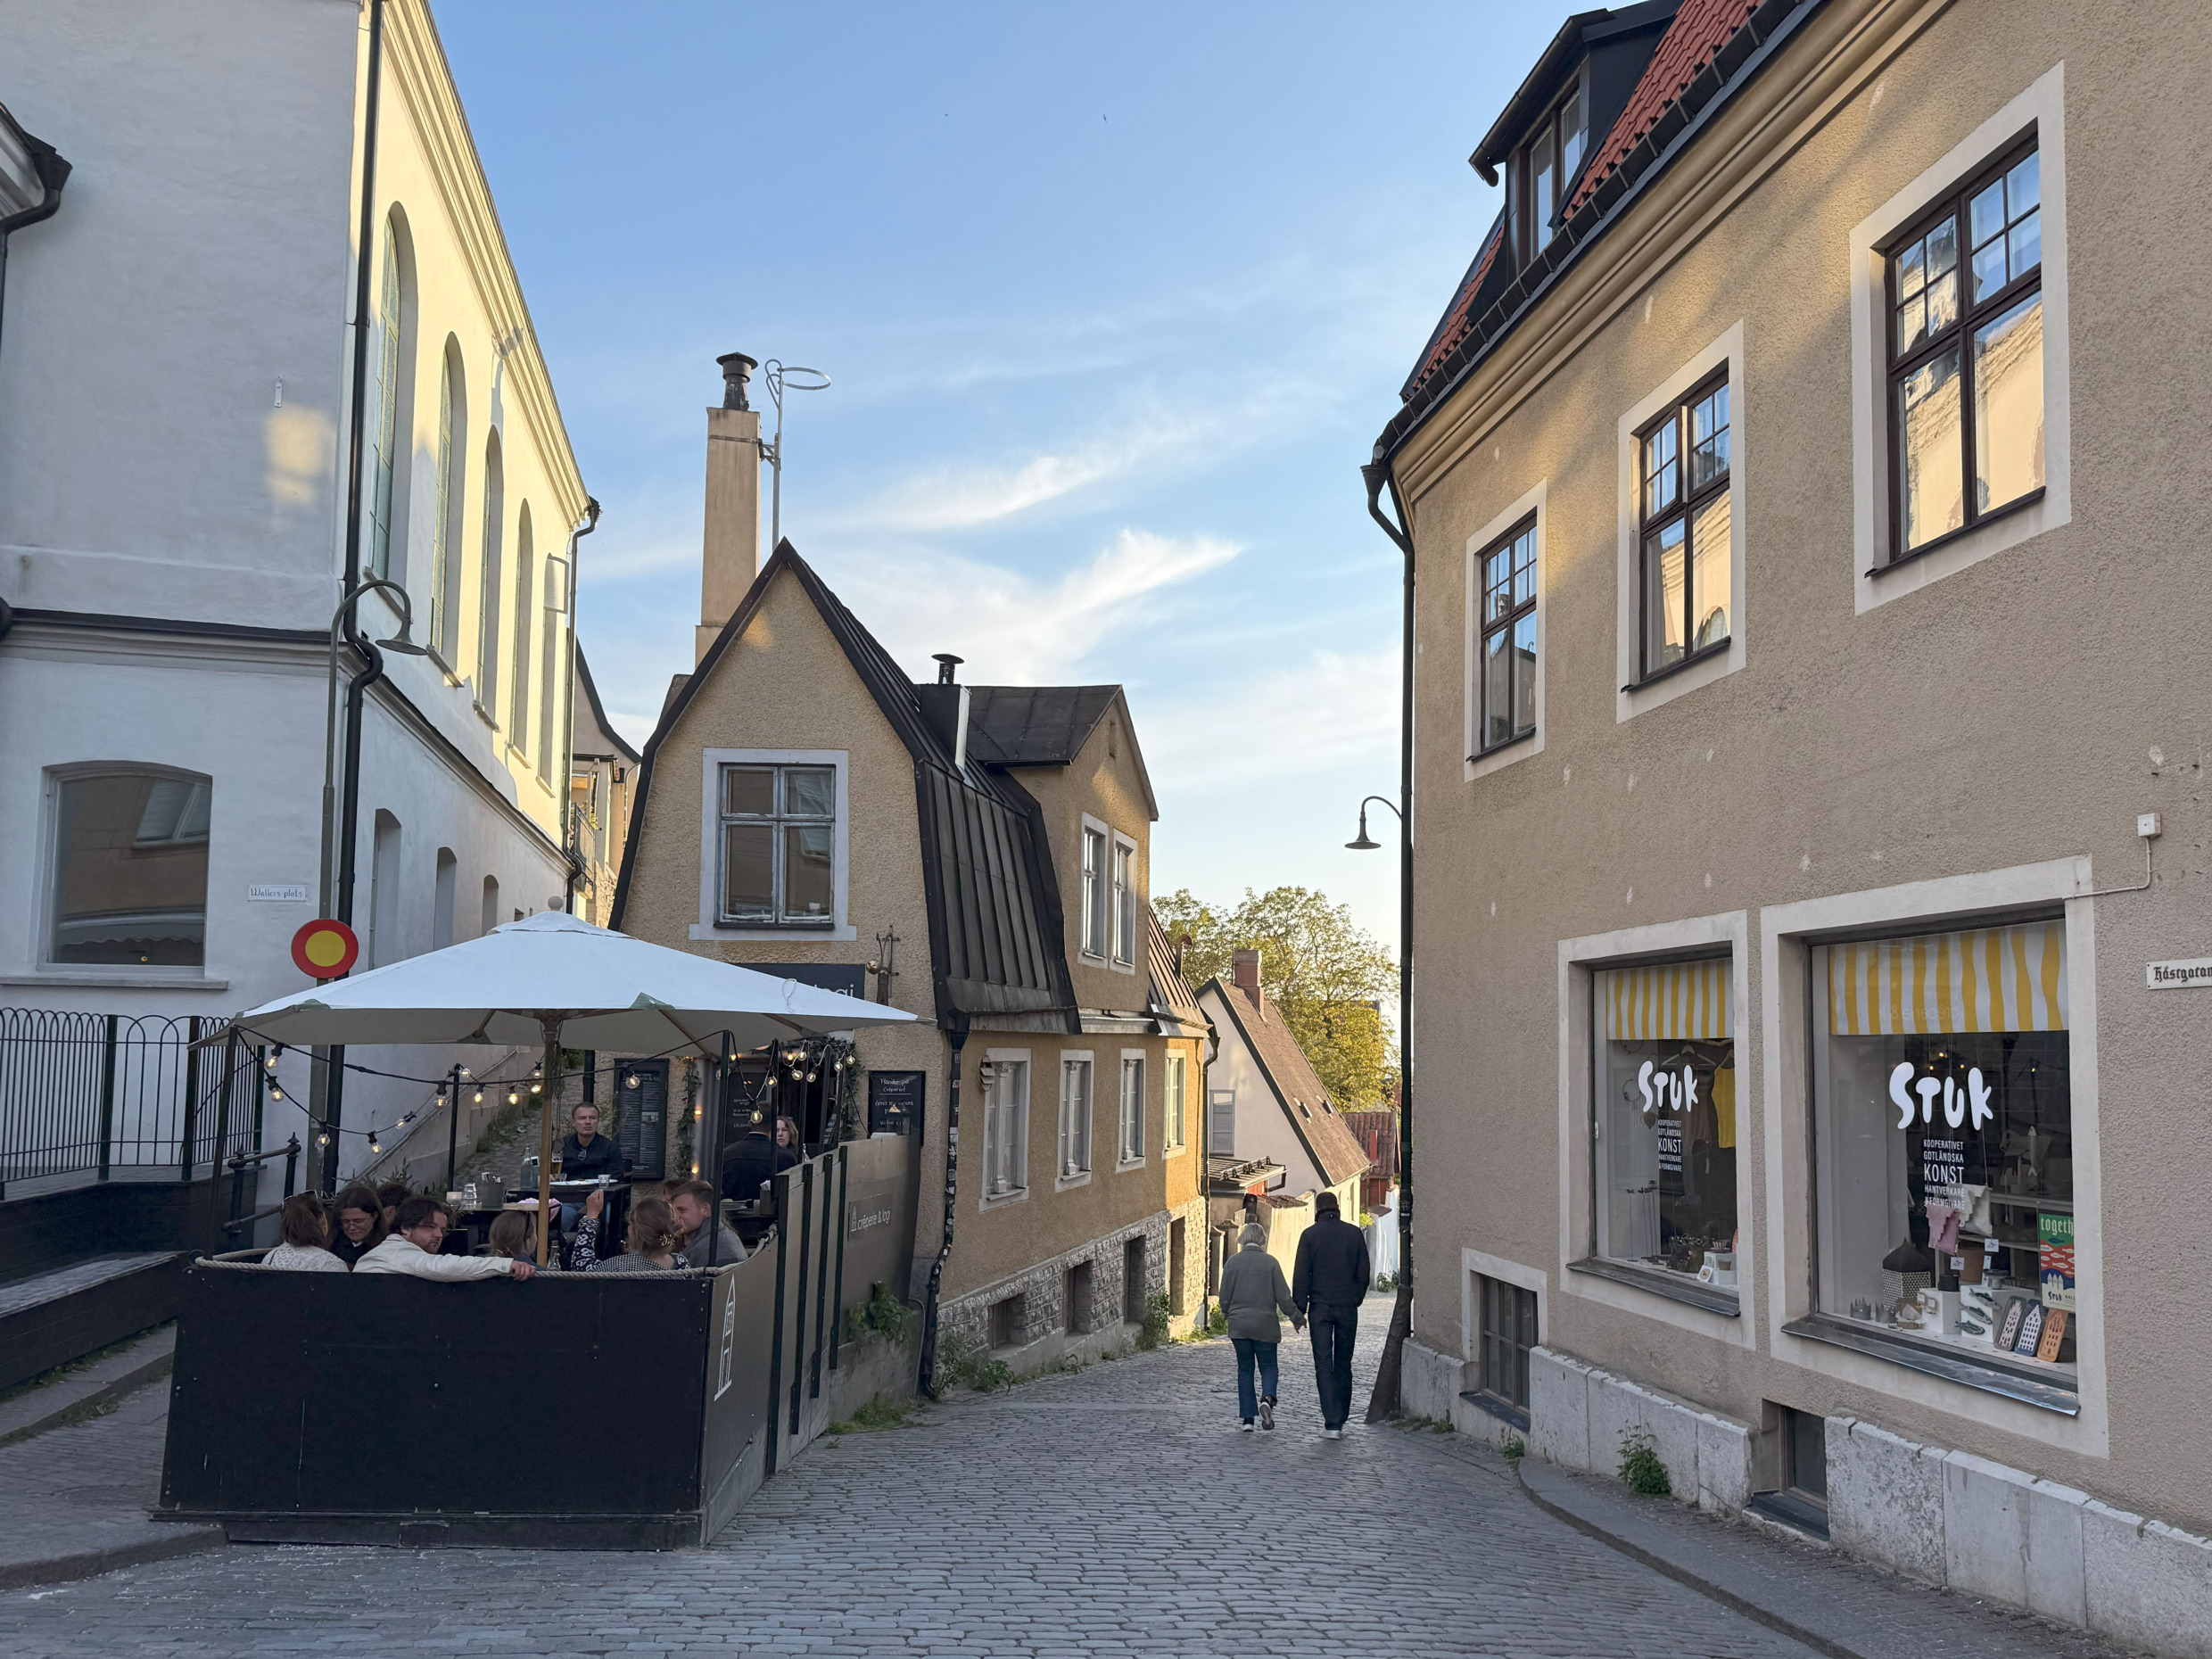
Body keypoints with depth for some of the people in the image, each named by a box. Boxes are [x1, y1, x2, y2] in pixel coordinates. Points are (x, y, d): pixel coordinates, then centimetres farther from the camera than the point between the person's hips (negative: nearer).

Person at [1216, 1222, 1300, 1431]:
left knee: (1245, 1369, 10)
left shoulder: (1232, 1262, -1)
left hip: (1239, 1324, 1)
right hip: (1265, 1324, -1)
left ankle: (1246, 1417, 6)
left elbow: (1225, 1296, 3)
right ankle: (1267, 1399, -19)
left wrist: (1229, 1312, 24)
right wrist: (1297, 1318, 10)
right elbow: (1283, 1296, -4)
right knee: (1268, 1367, 10)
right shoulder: (1271, 1263, -5)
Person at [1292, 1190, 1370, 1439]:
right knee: (1343, 1365, 13)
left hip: (1320, 1308, -2)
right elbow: (1364, 1272, 5)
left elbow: (1301, 1276, -6)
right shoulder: (1354, 1233, 2)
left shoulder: (1310, 1234, -4)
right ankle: (1340, 1420, 17)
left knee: (1323, 1365, -1)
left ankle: (1331, 1423, -10)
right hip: (1348, 1307, 2)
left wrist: (1299, 1310, -1)